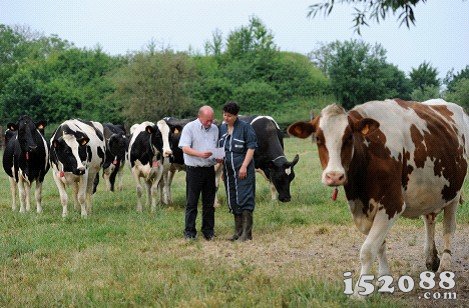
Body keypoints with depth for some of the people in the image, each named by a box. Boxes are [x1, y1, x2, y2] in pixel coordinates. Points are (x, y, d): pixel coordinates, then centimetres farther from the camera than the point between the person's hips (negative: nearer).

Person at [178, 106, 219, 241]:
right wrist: (200, 154, -27)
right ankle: (189, 232, 5)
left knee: (209, 202, 9)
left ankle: (208, 231, 18)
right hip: (194, 170, -5)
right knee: (191, 202, -1)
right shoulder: (189, 127, -6)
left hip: (209, 169, 5)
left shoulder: (214, 128, 11)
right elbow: (185, 148, -13)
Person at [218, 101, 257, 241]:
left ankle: (246, 233, -6)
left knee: (245, 199, -8)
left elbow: (251, 148, -9)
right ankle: (238, 232, 16)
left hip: (243, 170, -6)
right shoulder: (222, 128, 12)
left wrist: (244, 167, -15)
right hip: (229, 170, 6)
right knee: (233, 201, 9)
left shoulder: (245, 127, -6)